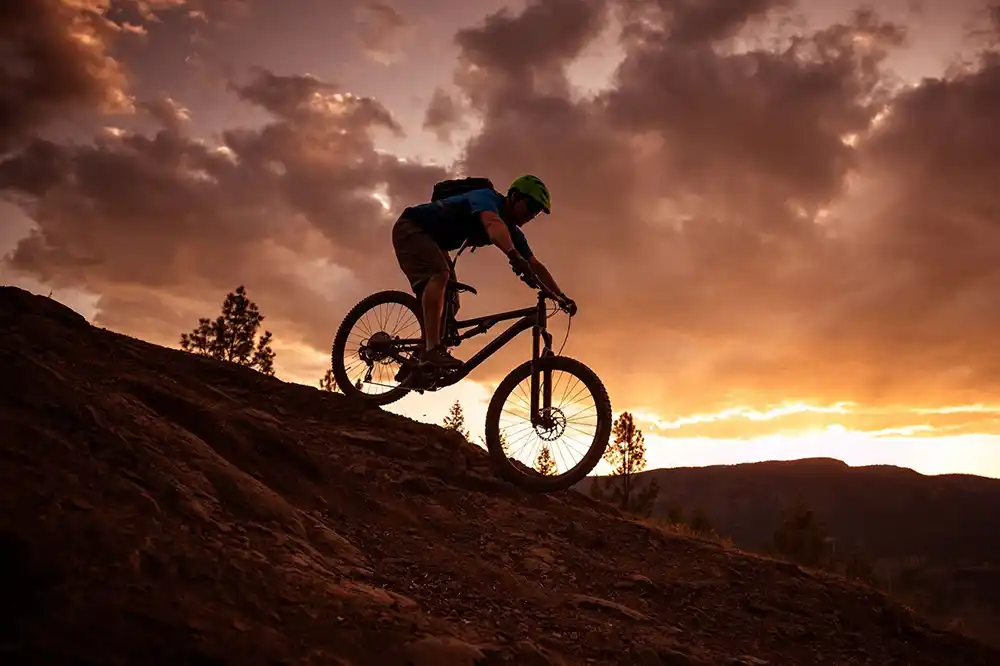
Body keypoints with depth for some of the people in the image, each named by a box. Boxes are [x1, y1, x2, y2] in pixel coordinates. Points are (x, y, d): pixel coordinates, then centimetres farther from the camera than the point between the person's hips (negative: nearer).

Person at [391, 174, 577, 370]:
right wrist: (514, 256, -66)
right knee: (439, 273, -32)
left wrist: (561, 295, -7)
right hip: (410, 227, -10)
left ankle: (420, 360, 10)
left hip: (433, 239, 10)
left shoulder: (512, 231, 1)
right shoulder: (487, 197, -25)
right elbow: (493, 224, -48)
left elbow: (536, 265, 1)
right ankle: (433, 349, -40)